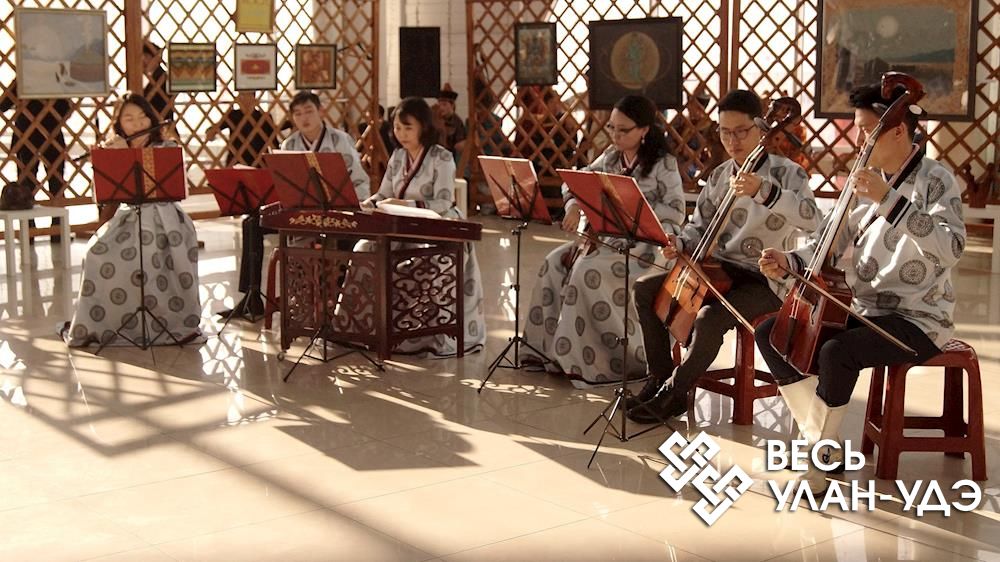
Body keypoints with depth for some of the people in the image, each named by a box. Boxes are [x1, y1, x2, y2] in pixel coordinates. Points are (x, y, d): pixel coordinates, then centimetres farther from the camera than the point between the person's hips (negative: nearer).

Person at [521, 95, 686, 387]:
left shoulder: (663, 163, -8)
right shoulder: (611, 157, 12)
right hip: (607, 236, 7)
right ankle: (550, 348, -6)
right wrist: (573, 206, -7)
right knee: (556, 261, -13)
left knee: (588, 270, -29)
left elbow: (675, 211, -16)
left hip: (644, 242, -7)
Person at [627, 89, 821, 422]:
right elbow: (700, 226, 15)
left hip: (764, 281, -7)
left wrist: (763, 190, -44)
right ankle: (660, 379, 6)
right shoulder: (720, 175, 8)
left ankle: (672, 395, -12)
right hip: (718, 270, 7)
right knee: (645, 289, -2)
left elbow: (810, 219, -30)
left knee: (709, 317, -33)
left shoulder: (785, 173, -10)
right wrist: (681, 244, -9)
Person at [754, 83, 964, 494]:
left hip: (918, 320, -8)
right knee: (770, 334, -3)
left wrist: (890, 200, -34)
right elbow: (833, 244, 13)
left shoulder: (935, 181, -11)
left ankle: (819, 455, -13)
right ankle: (819, 439, 2)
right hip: (862, 310, 8)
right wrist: (789, 262, -6)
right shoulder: (868, 180, 9)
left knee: (837, 352, -34)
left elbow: (951, 248, -29)